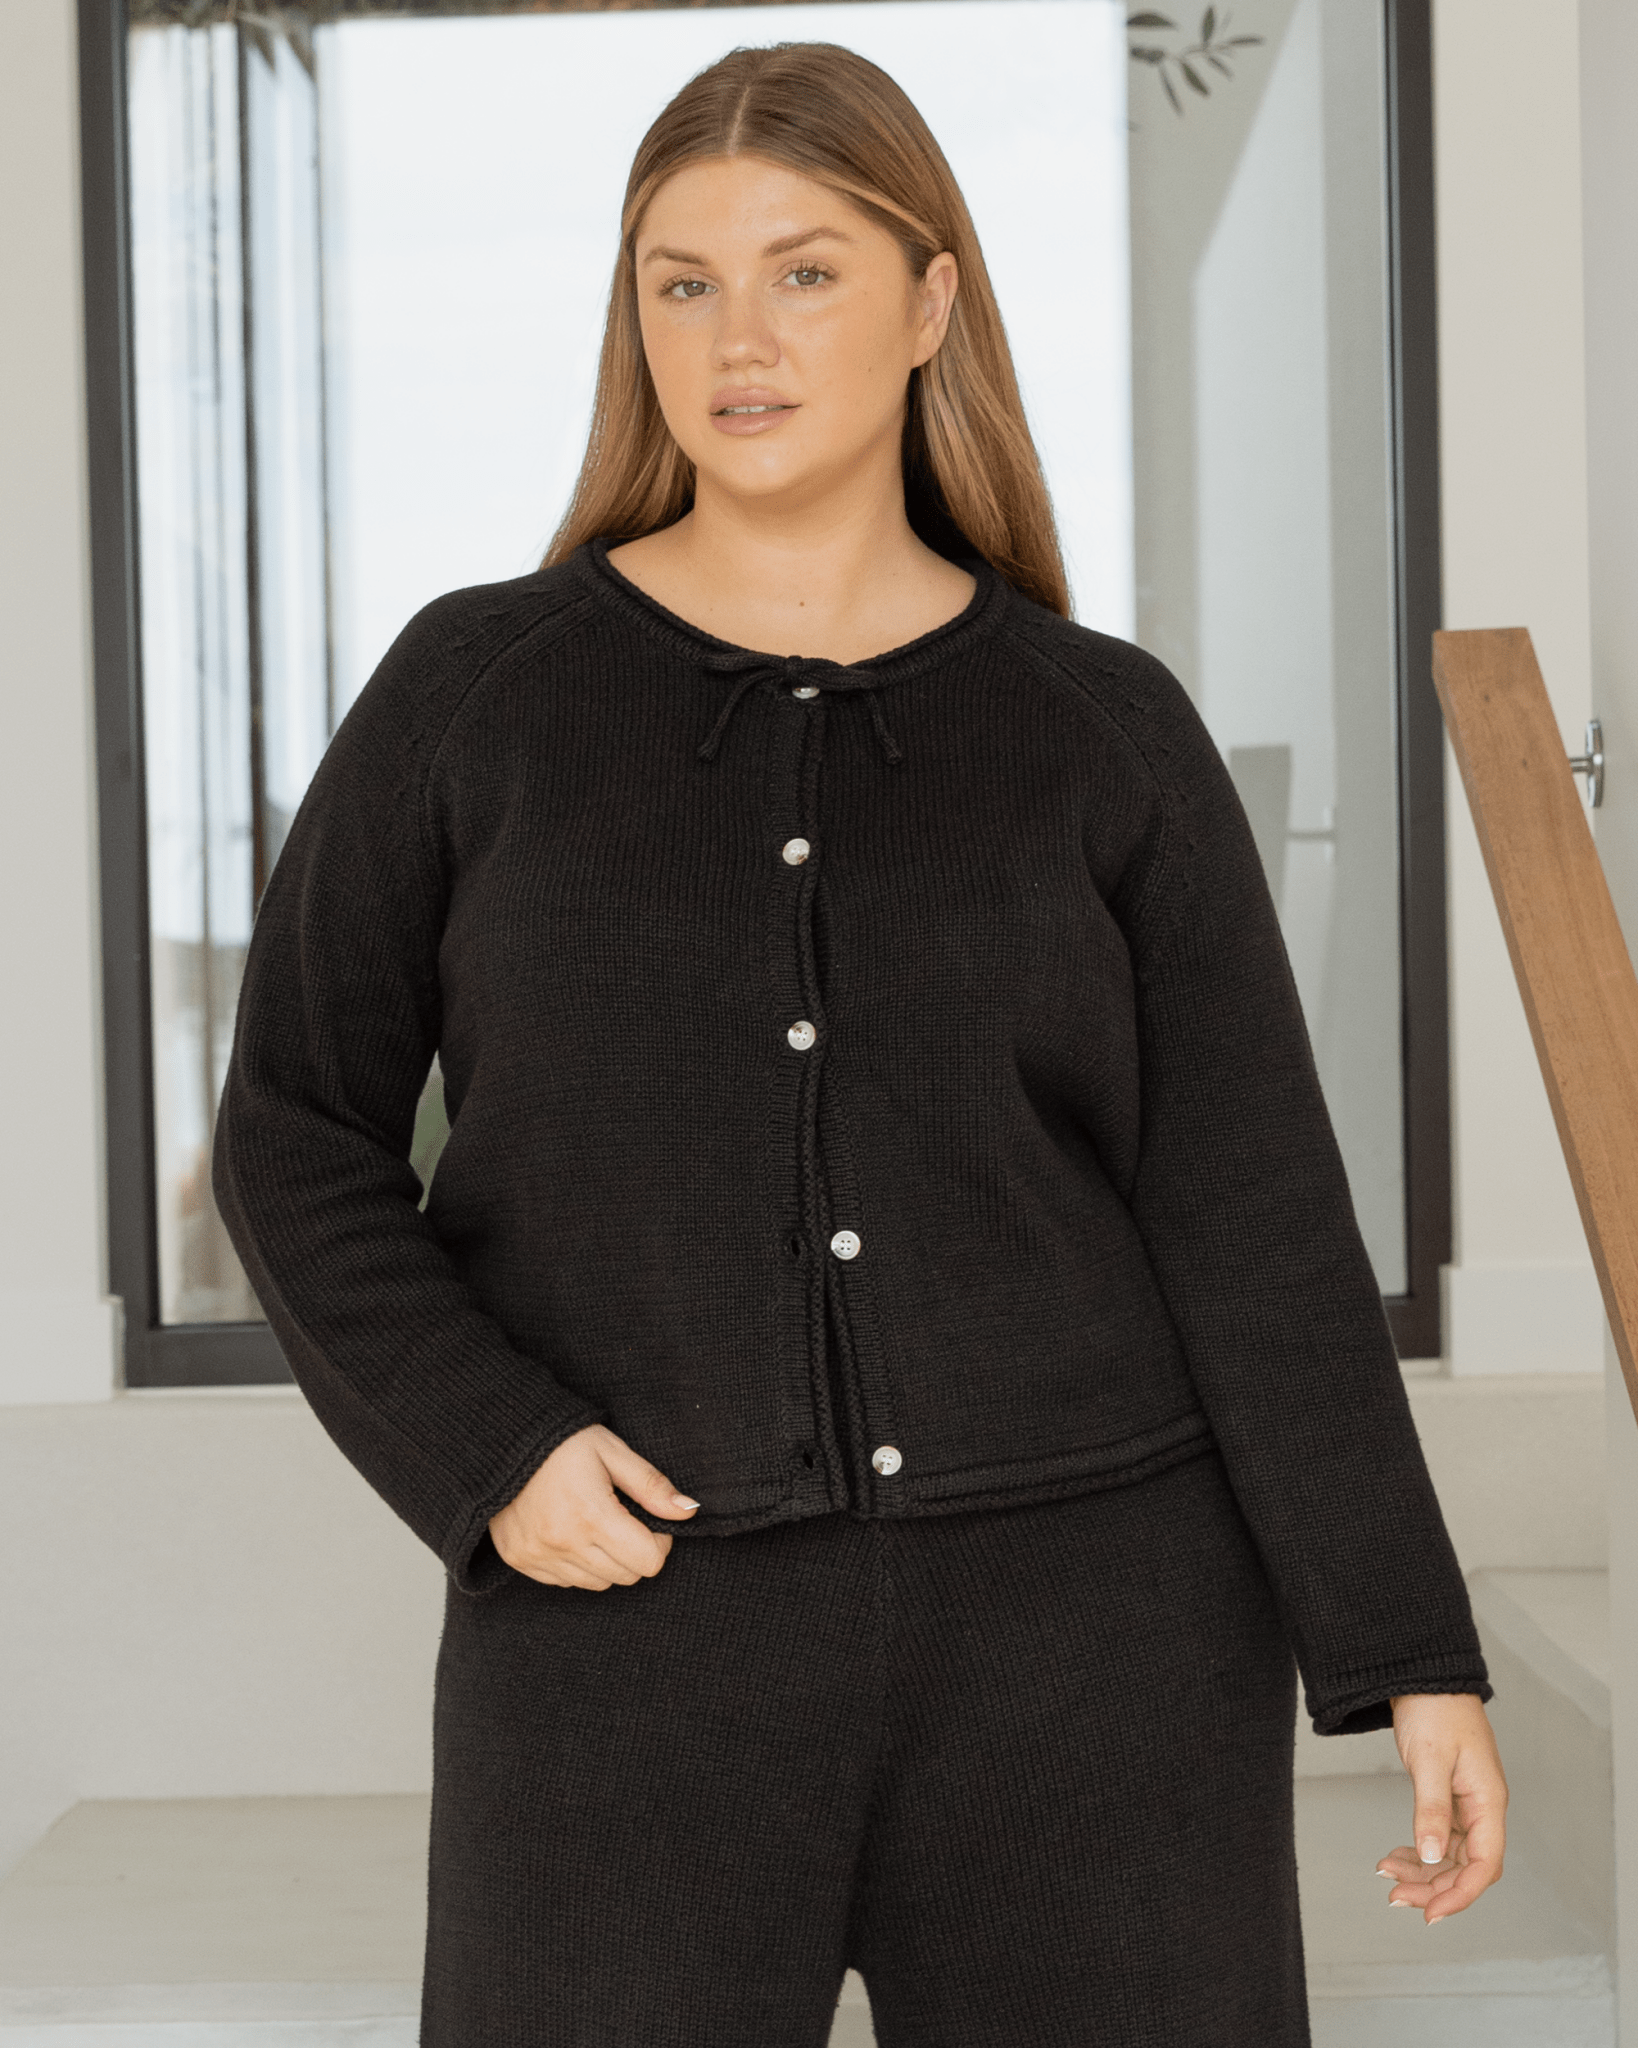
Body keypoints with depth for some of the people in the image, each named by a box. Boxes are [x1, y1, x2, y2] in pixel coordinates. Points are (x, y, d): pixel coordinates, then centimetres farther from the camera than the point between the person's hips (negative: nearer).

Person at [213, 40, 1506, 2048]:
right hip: (640, 1628, 0)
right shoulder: (475, 691, 2)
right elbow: (301, 1138, 5)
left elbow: (1256, 1220, 1)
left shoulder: (1110, 738, 3)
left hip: (1081, 1612, 1)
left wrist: (1416, 1657, -4)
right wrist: (485, 1456, -10)